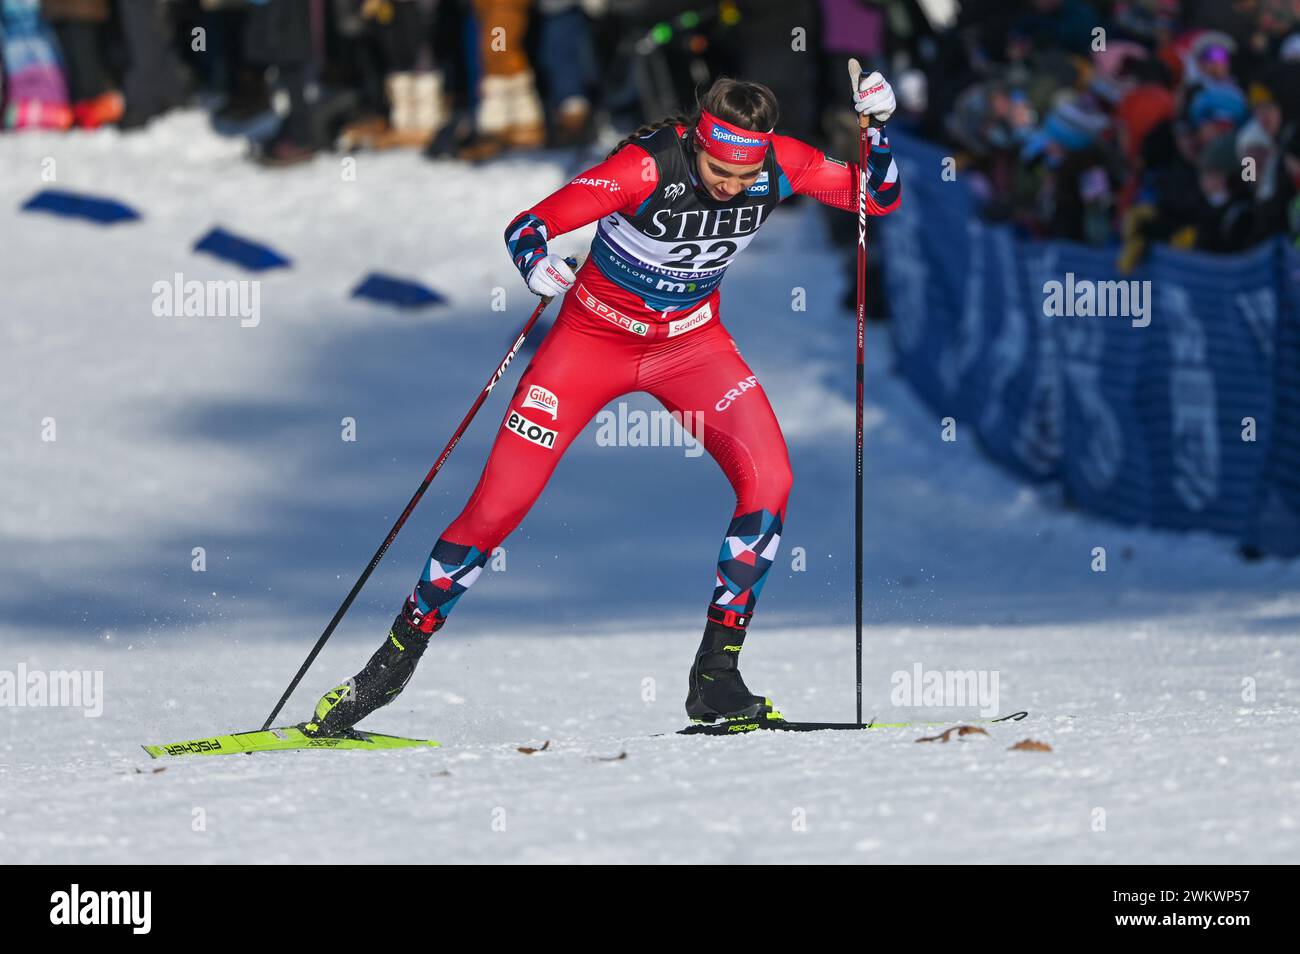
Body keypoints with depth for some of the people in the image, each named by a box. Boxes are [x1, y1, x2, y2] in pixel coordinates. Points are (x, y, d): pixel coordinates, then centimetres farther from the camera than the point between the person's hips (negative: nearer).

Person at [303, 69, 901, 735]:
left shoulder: (780, 164, -18)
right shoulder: (647, 166, -30)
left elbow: (877, 197, -5)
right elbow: (526, 227, -28)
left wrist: (877, 126, -23)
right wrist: (537, 263, -50)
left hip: (691, 340, 3)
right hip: (594, 335, -3)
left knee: (768, 481, -20)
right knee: (497, 505, -6)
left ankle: (715, 677, -10)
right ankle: (396, 661, 13)